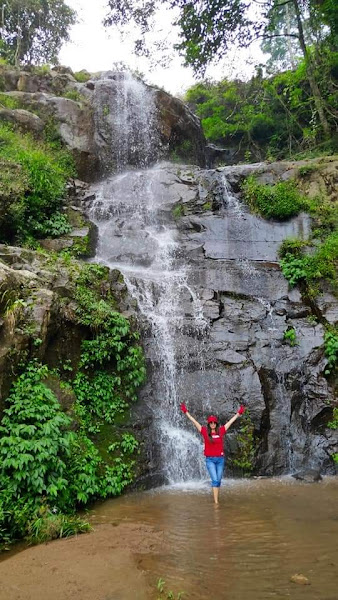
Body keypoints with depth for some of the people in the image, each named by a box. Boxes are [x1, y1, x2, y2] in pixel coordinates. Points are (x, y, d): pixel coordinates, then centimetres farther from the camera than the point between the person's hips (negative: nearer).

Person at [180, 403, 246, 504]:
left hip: (220, 459, 2)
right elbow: (194, 421, 0)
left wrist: (239, 413, 10)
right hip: (210, 459, -2)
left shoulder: (221, 431, 2)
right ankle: (216, 502, -7)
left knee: (218, 480, 9)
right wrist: (186, 412, 0)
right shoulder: (205, 431, -2)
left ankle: (216, 499, 21)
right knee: (214, 480, -9)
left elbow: (231, 421, 8)